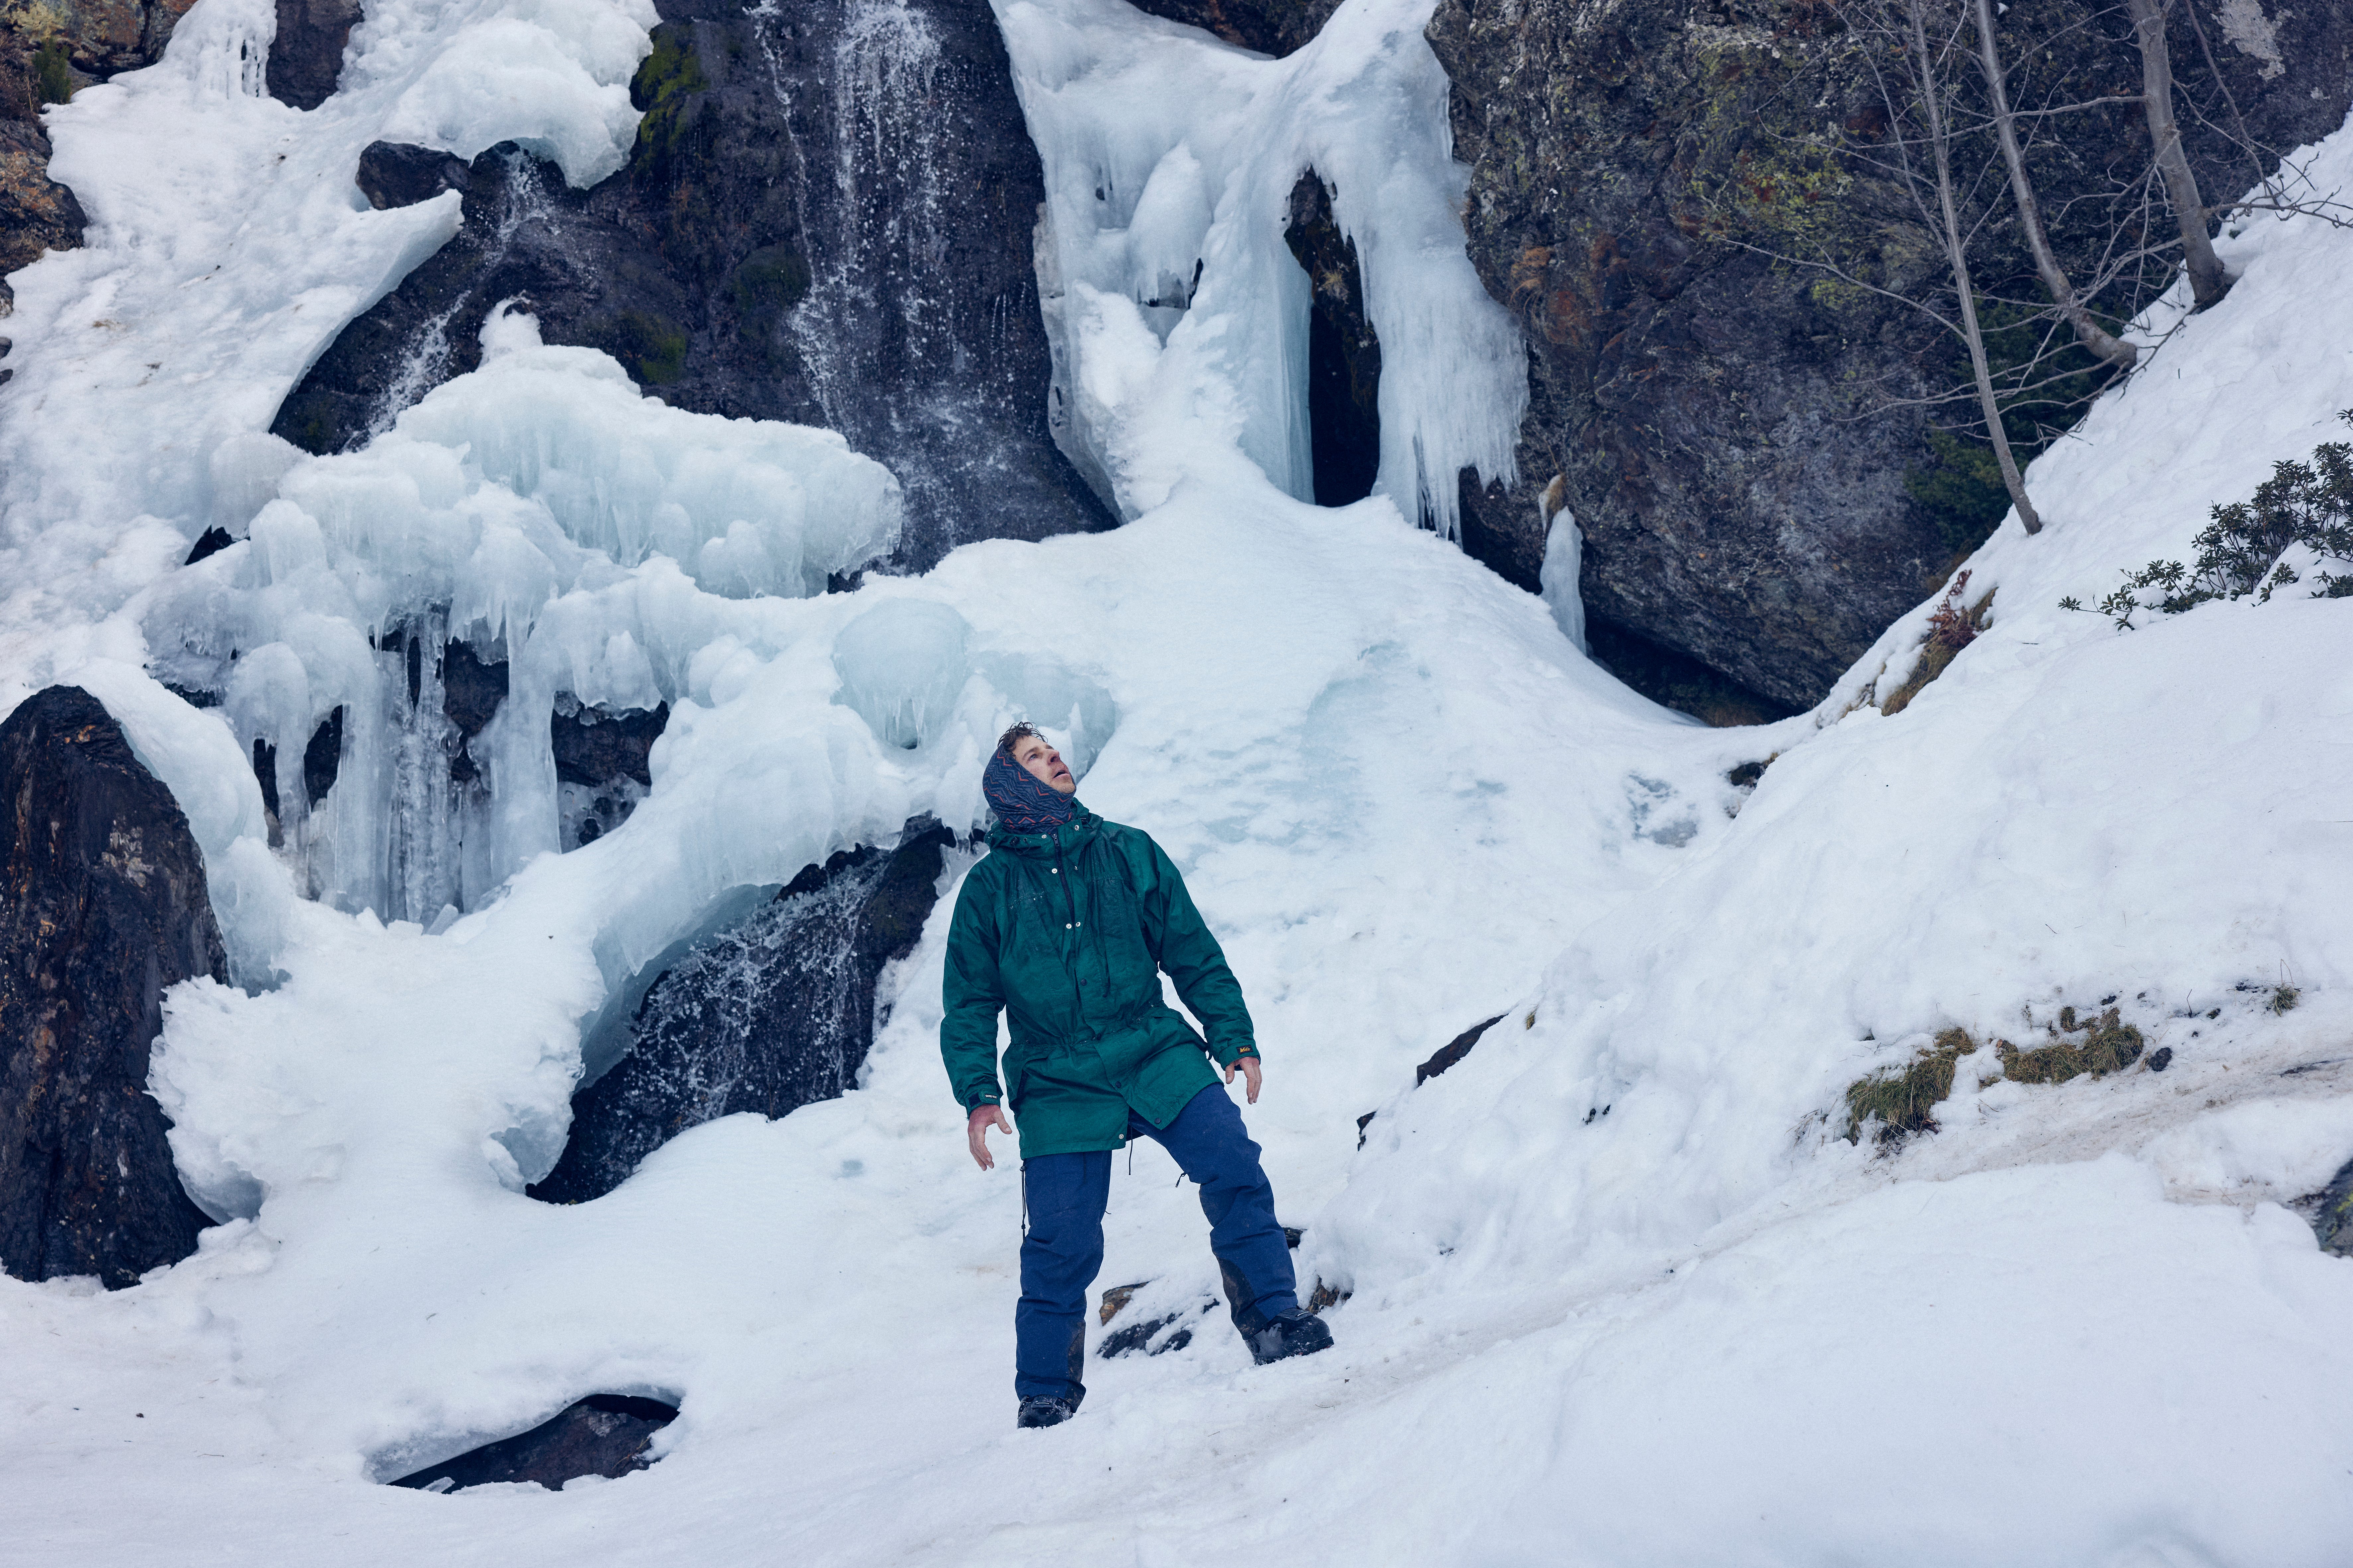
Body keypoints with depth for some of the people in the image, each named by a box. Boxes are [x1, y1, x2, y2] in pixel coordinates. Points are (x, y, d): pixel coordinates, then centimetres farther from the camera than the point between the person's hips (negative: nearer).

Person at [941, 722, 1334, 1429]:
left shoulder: (1130, 854, 10)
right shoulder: (989, 887, 7)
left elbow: (1193, 953, 13)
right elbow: (969, 1005, 9)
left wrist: (1234, 1037, 4)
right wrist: (978, 1095, -3)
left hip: (1157, 1054, 1)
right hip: (1058, 1085, -1)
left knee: (1234, 1171, -19)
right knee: (1059, 1244, -6)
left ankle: (1273, 1323, -8)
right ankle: (1046, 1394, 11)